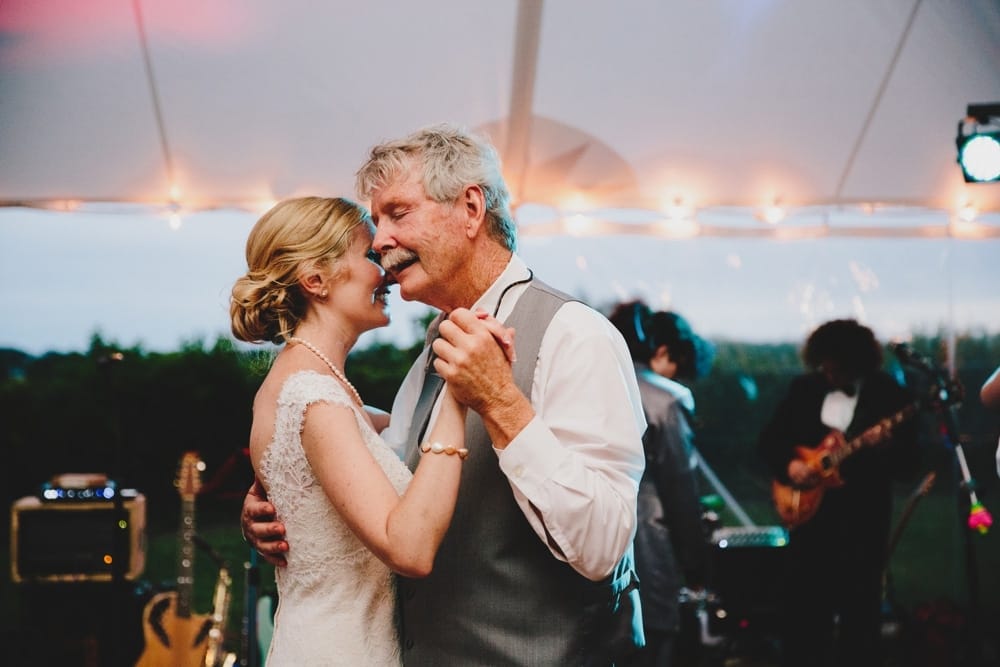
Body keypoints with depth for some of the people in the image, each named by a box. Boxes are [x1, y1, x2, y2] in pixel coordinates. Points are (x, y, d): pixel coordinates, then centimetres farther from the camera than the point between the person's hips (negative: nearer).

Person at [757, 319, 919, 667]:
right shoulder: (804, 388, 5)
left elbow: (908, 462, -8)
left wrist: (886, 447, -29)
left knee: (859, 613, 4)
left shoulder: (889, 394, -6)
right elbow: (769, 438, 11)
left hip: (862, 520, -3)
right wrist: (789, 464, -7)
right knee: (802, 608, 9)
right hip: (808, 513, 3)